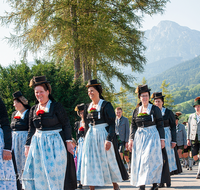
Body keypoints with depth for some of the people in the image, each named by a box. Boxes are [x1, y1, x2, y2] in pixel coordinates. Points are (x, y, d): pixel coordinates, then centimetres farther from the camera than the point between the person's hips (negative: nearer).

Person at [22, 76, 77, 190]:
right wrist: (28, 145, 13)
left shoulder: (56, 106, -4)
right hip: (37, 145, 5)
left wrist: (68, 141, -12)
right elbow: (31, 130, 17)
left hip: (54, 144, -5)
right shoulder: (34, 109, 11)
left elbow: (66, 125, -5)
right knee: (34, 174, 2)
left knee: (54, 173, -4)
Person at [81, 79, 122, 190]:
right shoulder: (89, 107, 11)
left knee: (107, 161, 4)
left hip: (103, 135, -6)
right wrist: (86, 138, 16)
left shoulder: (106, 105, -8)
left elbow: (112, 124, -12)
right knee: (89, 162, 0)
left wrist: (109, 139, -20)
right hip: (91, 137, 6)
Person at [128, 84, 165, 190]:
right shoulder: (136, 111, 11)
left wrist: (162, 139, -2)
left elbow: (160, 125, 2)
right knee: (139, 161, 2)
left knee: (149, 159, -13)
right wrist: (131, 139, 2)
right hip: (139, 137, 4)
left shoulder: (155, 109, 2)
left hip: (152, 136, -4)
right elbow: (133, 126, 11)